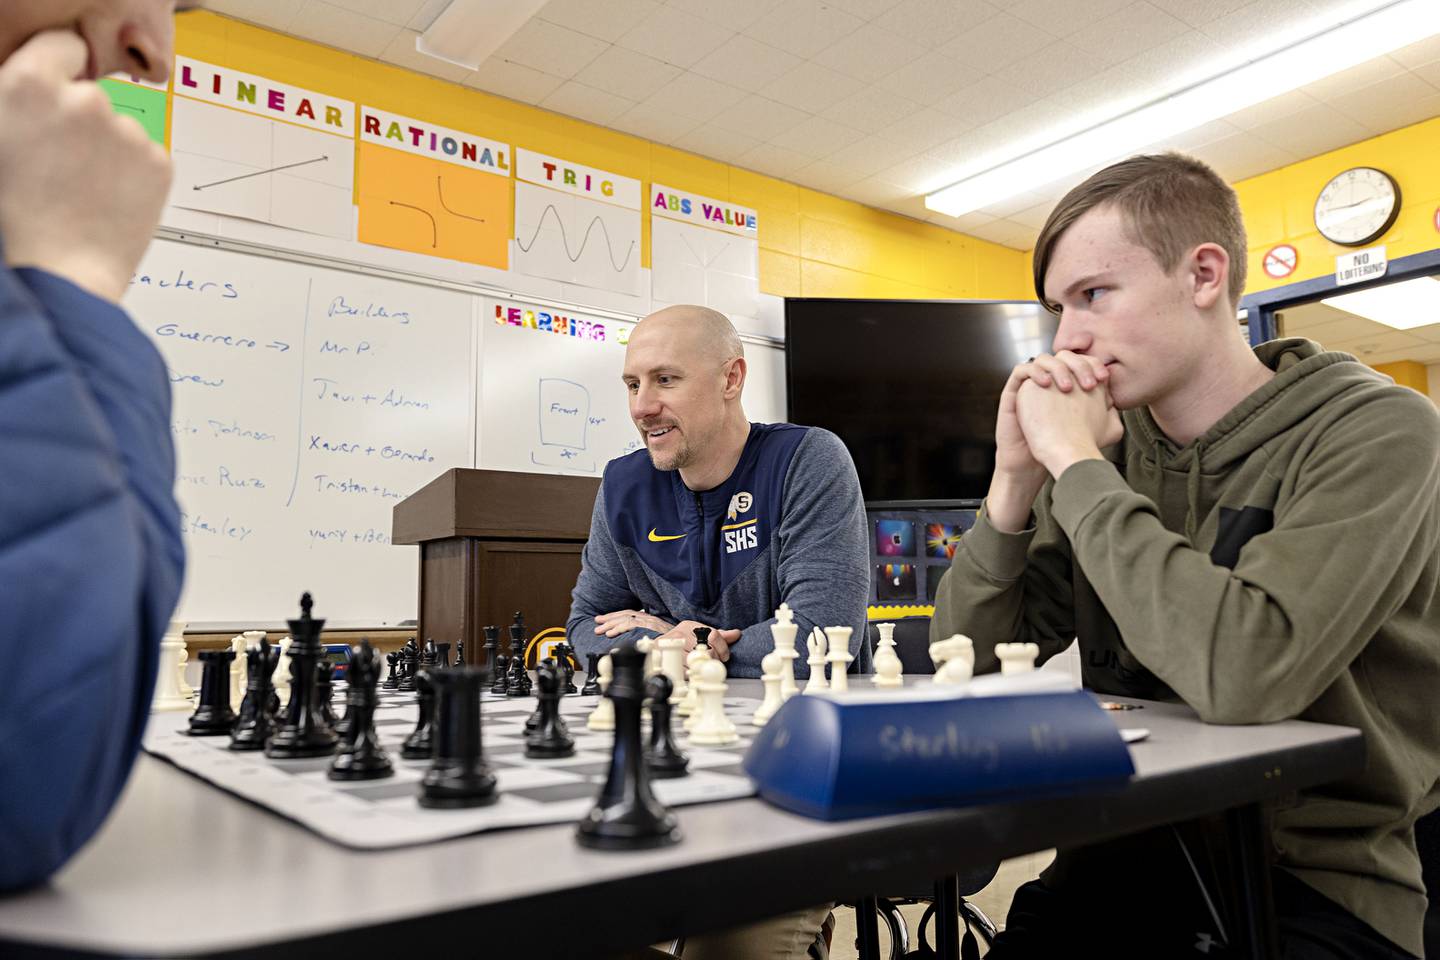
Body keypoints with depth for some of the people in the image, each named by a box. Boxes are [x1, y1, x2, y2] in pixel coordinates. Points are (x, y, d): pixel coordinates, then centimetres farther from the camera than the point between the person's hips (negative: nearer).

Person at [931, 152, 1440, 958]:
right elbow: (968, 663, 1)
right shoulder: (1111, 440, 2)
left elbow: (1244, 673, -28)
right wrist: (1017, 476, -12)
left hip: (1318, 885, -3)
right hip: (1132, 860, 3)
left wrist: (1077, 465, -19)